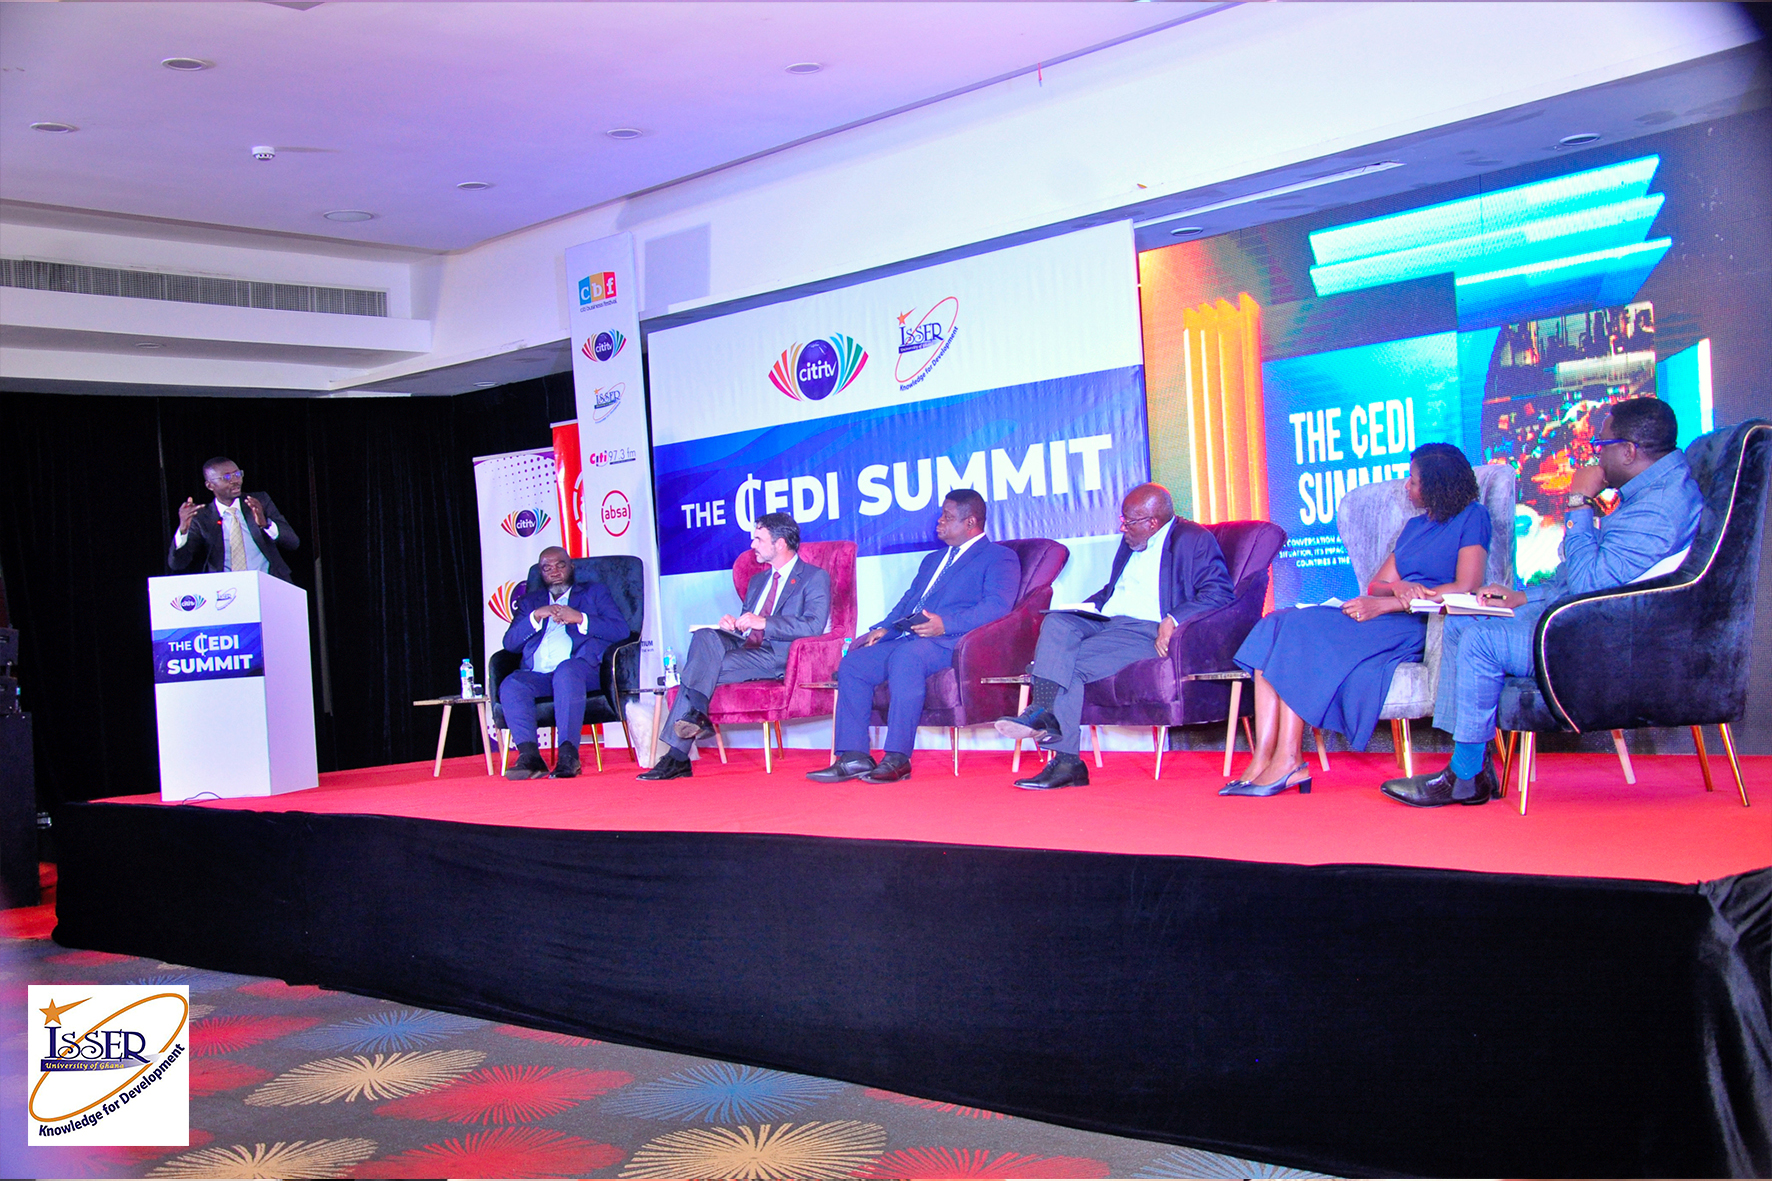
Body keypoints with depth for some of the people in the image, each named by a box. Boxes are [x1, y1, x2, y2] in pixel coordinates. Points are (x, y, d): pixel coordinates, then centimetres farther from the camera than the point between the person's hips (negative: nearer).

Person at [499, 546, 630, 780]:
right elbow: (510, 643, 15)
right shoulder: (530, 602, 31)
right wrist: (536, 616, 0)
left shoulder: (594, 592, 24)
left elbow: (621, 630, 7)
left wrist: (579, 618, -3)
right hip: (538, 675, 3)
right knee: (510, 686, -30)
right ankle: (529, 756, -36)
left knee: (566, 672, -38)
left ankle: (568, 755, -42)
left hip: (583, 667, -3)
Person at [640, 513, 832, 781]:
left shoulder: (815, 577, 3)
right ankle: (695, 715, -31)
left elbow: (814, 626, -12)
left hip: (778, 657, -7)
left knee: (701, 669, -26)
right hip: (745, 648, 7)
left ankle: (678, 755, -25)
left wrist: (762, 623, -17)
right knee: (706, 636, -25)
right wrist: (731, 625, 4)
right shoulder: (757, 580, 28)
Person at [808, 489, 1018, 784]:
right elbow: (907, 602, 29)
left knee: (906, 656, -38)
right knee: (852, 664, -14)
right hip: (907, 641, 8)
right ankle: (853, 757, -17)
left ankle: (897, 759, -37)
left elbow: (997, 606, -11)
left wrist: (945, 624, -24)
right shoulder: (933, 560, 33)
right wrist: (884, 628, 7)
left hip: (953, 643, -8)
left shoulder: (1000, 557, 6)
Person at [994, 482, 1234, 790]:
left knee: (1074, 663, -29)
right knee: (1057, 624, -24)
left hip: (1150, 633, -7)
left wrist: (1173, 620, -23)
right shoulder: (1131, 544, 26)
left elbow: (1219, 592, -10)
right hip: (1105, 624, 7)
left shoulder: (1193, 540, 1)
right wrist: (1083, 608, 11)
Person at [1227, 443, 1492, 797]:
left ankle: (1287, 761, -25)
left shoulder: (1473, 517, 2)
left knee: (1304, 627, -26)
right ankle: (1263, 760, -26)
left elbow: (1466, 589, -11)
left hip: (1424, 628, -8)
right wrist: (1397, 586, -10)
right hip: (1390, 622, 8)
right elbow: (1375, 585, 16)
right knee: (1277, 626, -15)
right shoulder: (1415, 525, 26)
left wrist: (1387, 604, -16)